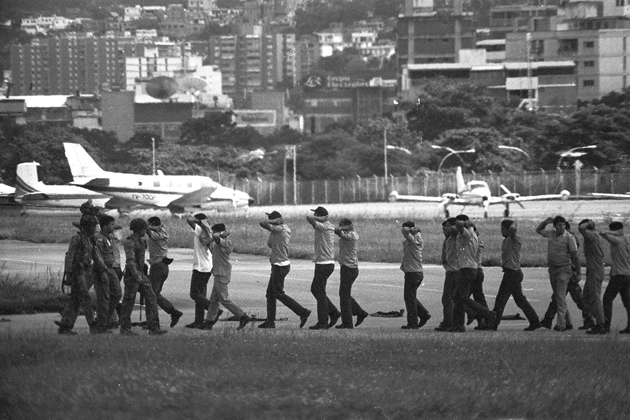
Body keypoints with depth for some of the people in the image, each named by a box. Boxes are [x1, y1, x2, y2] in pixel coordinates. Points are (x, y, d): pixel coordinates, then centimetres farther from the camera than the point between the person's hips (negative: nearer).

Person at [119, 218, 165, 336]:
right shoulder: (130, 242, -15)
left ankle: (153, 328, -1)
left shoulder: (140, 241, 13)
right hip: (132, 274, -9)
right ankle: (125, 329, 10)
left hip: (141, 274, 9)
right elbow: (130, 260, -25)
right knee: (128, 302, 0)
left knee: (151, 298, 1)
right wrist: (136, 275, -33)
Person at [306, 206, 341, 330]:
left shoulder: (323, 227, -18)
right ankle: (334, 313, 17)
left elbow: (308, 218, -27)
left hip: (323, 264, -9)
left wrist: (321, 218, -16)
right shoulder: (330, 227, 9)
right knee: (315, 289, 18)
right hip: (328, 263, 9)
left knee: (320, 292, -3)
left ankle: (322, 323, 0)